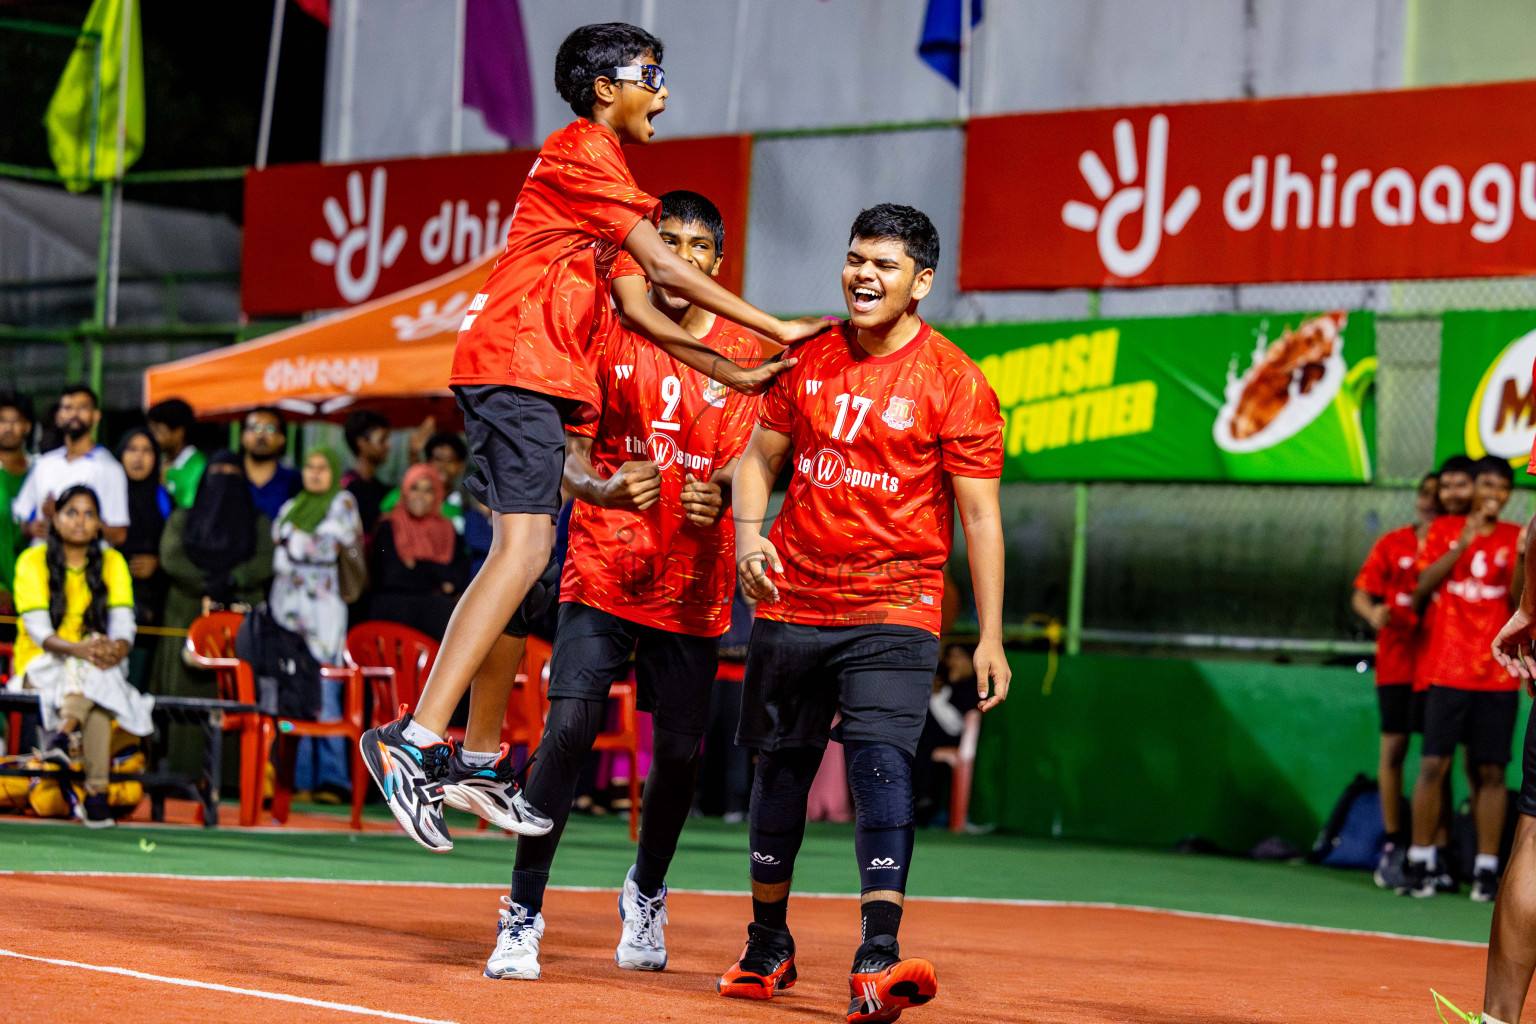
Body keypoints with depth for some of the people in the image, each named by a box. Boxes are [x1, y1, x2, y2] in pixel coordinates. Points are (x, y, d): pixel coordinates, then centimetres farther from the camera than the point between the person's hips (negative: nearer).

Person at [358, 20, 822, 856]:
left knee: (521, 555, 8)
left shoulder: (597, 162, 26)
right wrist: (777, 330, -5)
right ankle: (418, 736, -30)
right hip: (516, 359, -11)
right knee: (524, 548, -22)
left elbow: (637, 307, 23)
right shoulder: (582, 151, -5)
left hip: (536, 377, 11)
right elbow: (665, 271, -9)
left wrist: (727, 371, 19)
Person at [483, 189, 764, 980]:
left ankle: (646, 893, 32)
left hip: (693, 587, 2)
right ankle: (522, 915, -8)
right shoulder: (608, 336, 1)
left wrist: (717, 496, -27)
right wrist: (602, 486, -25)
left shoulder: (743, 353, 3)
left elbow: (738, 462, -3)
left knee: (679, 751, 5)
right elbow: (570, 454, -3)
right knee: (568, 727, -15)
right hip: (603, 572, -1)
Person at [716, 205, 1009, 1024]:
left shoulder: (954, 383, -6)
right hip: (791, 600, 4)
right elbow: (760, 456, 16)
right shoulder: (808, 360, 6)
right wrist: (749, 532, -5)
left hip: (893, 608, -4)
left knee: (880, 762, -19)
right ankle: (767, 948, 28)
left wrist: (990, 638, -10)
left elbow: (979, 515, -5)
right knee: (780, 769, 11)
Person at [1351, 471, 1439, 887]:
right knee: (1393, 747, -1)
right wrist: (1373, 611, -13)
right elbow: (1361, 593, 7)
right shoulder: (1392, 544, 8)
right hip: (1397, 661, 1)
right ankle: (1393, 844, 5)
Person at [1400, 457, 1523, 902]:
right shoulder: (1445, 529, 8)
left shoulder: (1515, 537, 8)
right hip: (1447, 670, -1)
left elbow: (1518, 601, -1)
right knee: (1434, 765, -5)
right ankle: (1419, 862, 2)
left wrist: (1523, 557, -17)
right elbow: (1423, 585, -3)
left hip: (1498, 676, 1)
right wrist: (1465, 542, -11)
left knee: (1491, 772, -1)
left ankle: (1486, 868, 3)